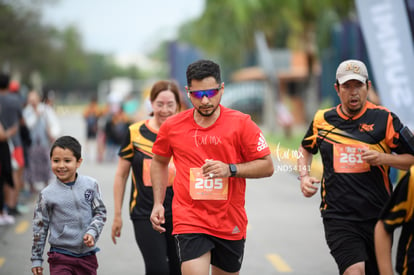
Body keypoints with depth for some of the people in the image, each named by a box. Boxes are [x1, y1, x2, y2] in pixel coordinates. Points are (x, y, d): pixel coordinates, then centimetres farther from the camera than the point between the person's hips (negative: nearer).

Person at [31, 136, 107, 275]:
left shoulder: (90, 185, -2)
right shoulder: (47, 194, -5)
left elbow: (100, 213, 5)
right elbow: (39, 227, 2)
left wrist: (92, 232, -13)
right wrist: (36, 259, 4)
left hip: (87, 254, 2)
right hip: (60, 257, -2)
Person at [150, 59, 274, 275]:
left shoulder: (241, 123, -4)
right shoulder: (172, 127, 0)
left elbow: (267, 166, -3)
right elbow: (159, 162, 18)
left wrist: (230, 169, -17)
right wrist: (158, 203, 11)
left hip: (230, 223, 1)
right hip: (189, 220, -1)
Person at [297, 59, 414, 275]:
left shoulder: (384, 119, 0)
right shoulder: (322, 119, 7)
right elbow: (306, 149, 27)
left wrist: (383, 158, -14)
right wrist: (304, 176, 9)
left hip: (377, 215, 1)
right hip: (338, 215, 0)